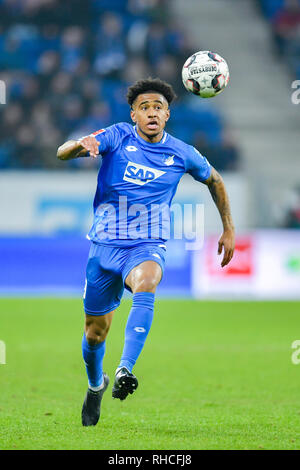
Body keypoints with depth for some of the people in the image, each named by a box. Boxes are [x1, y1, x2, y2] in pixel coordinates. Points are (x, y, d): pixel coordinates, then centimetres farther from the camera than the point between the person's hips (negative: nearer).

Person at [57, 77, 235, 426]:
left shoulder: (181, 154, 0)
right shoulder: (117, 137, -5)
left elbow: (213, 180, 21)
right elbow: (62, 153, -17)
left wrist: (228, 229, 19)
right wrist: (81, 145, -40)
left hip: (147, 246, -1)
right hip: (105, 244, 1)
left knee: (145, 284, -36)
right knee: (96, 330, 8)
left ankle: (125, 371, -46)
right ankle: (96, 385, 40)